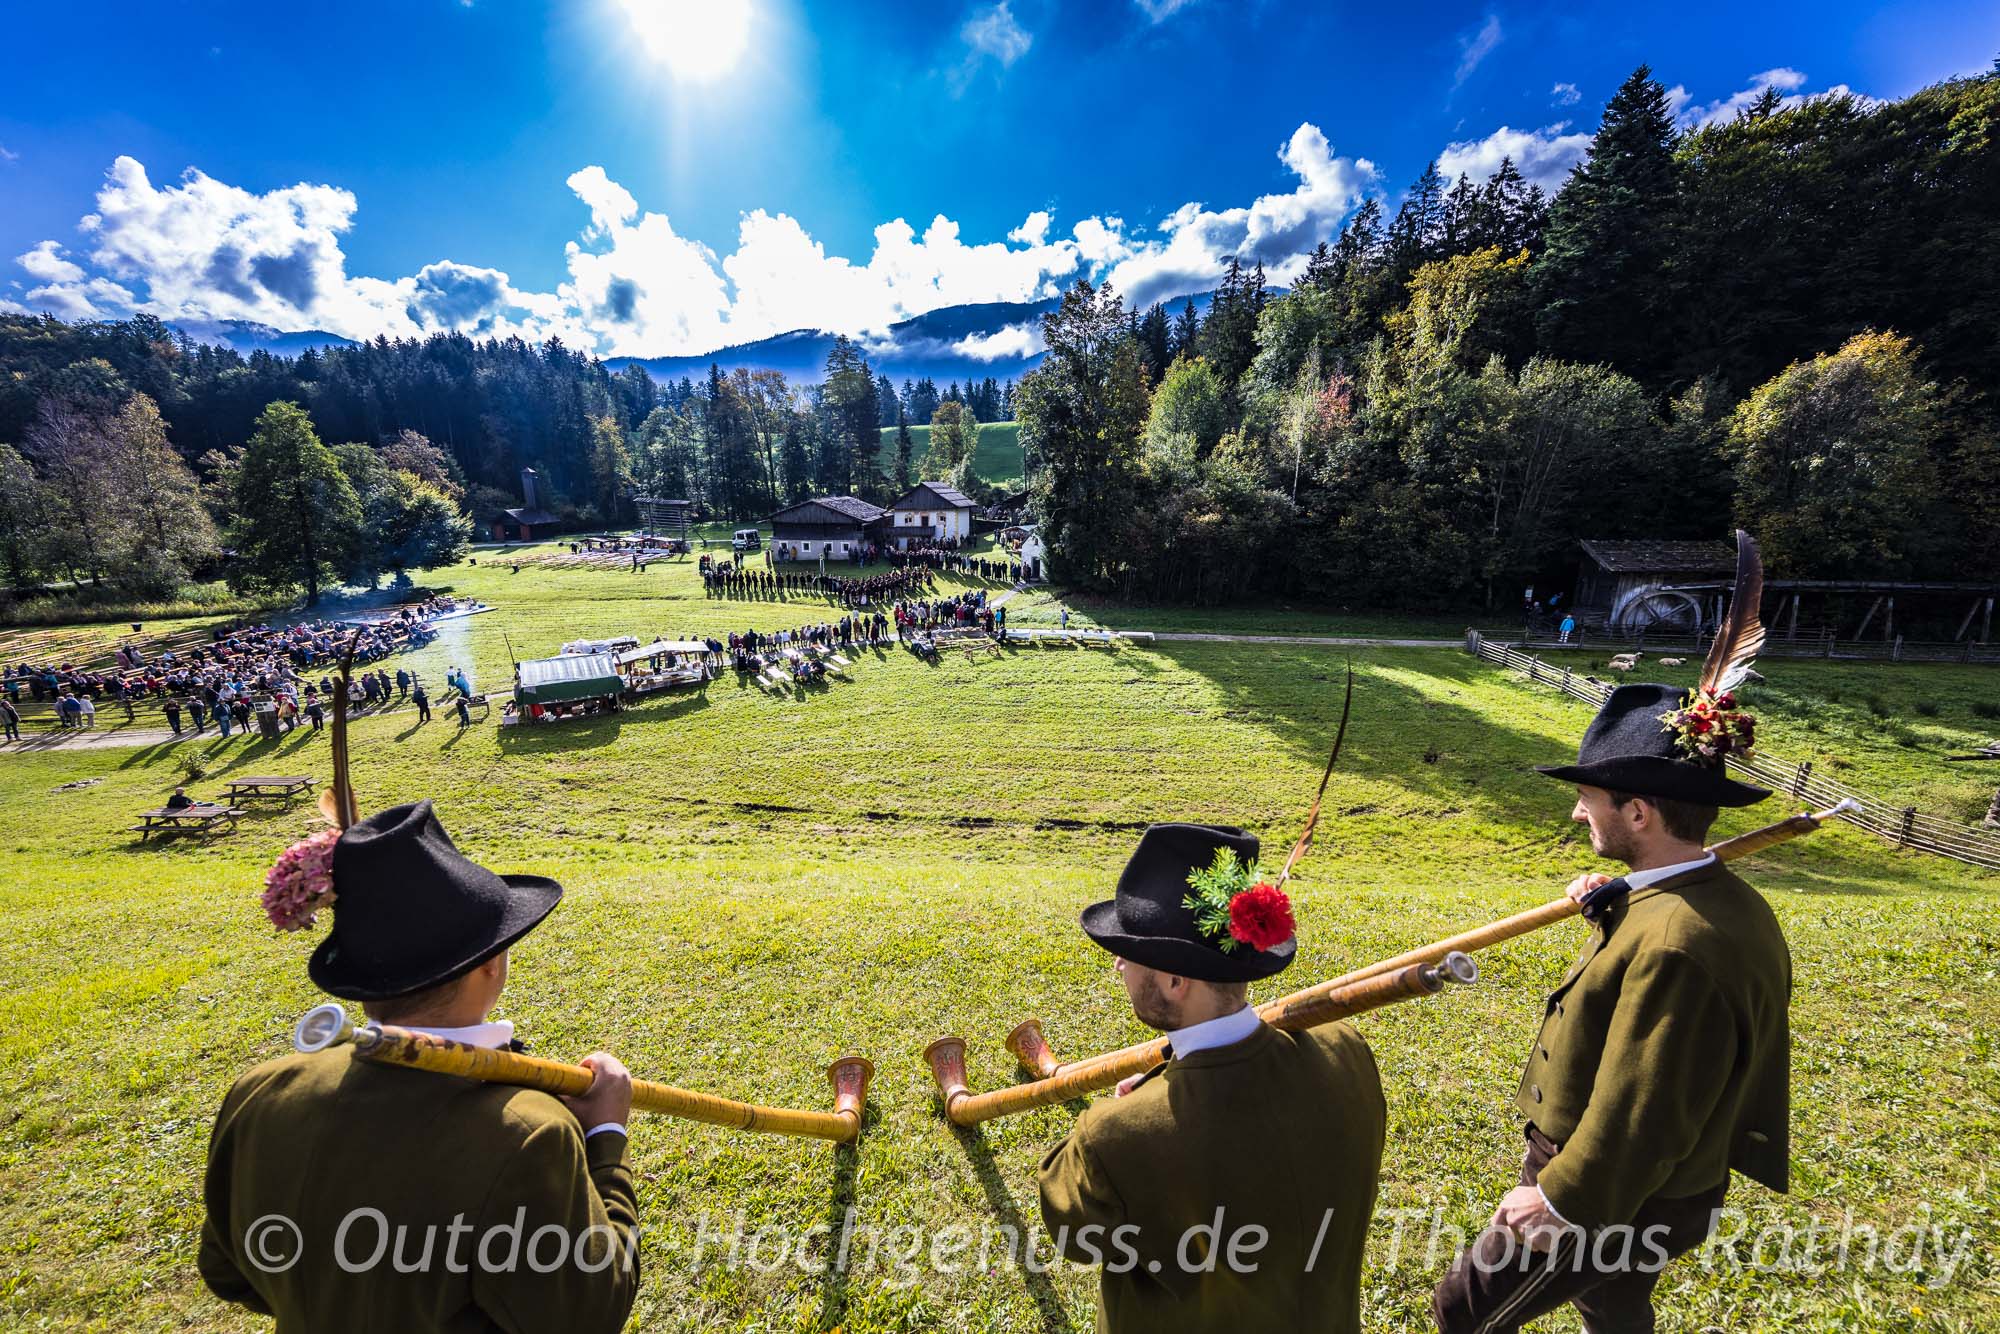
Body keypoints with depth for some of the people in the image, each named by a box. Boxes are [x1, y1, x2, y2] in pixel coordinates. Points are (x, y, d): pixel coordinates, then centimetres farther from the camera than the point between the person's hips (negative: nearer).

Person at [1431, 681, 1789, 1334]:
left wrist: (1560, 1199, -18)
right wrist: (1613, 912, -2)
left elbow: (1641, 1116, -30)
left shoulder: (1675, 948, -36)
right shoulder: (1728, 903, -4)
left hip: (1609, 1201, -9)